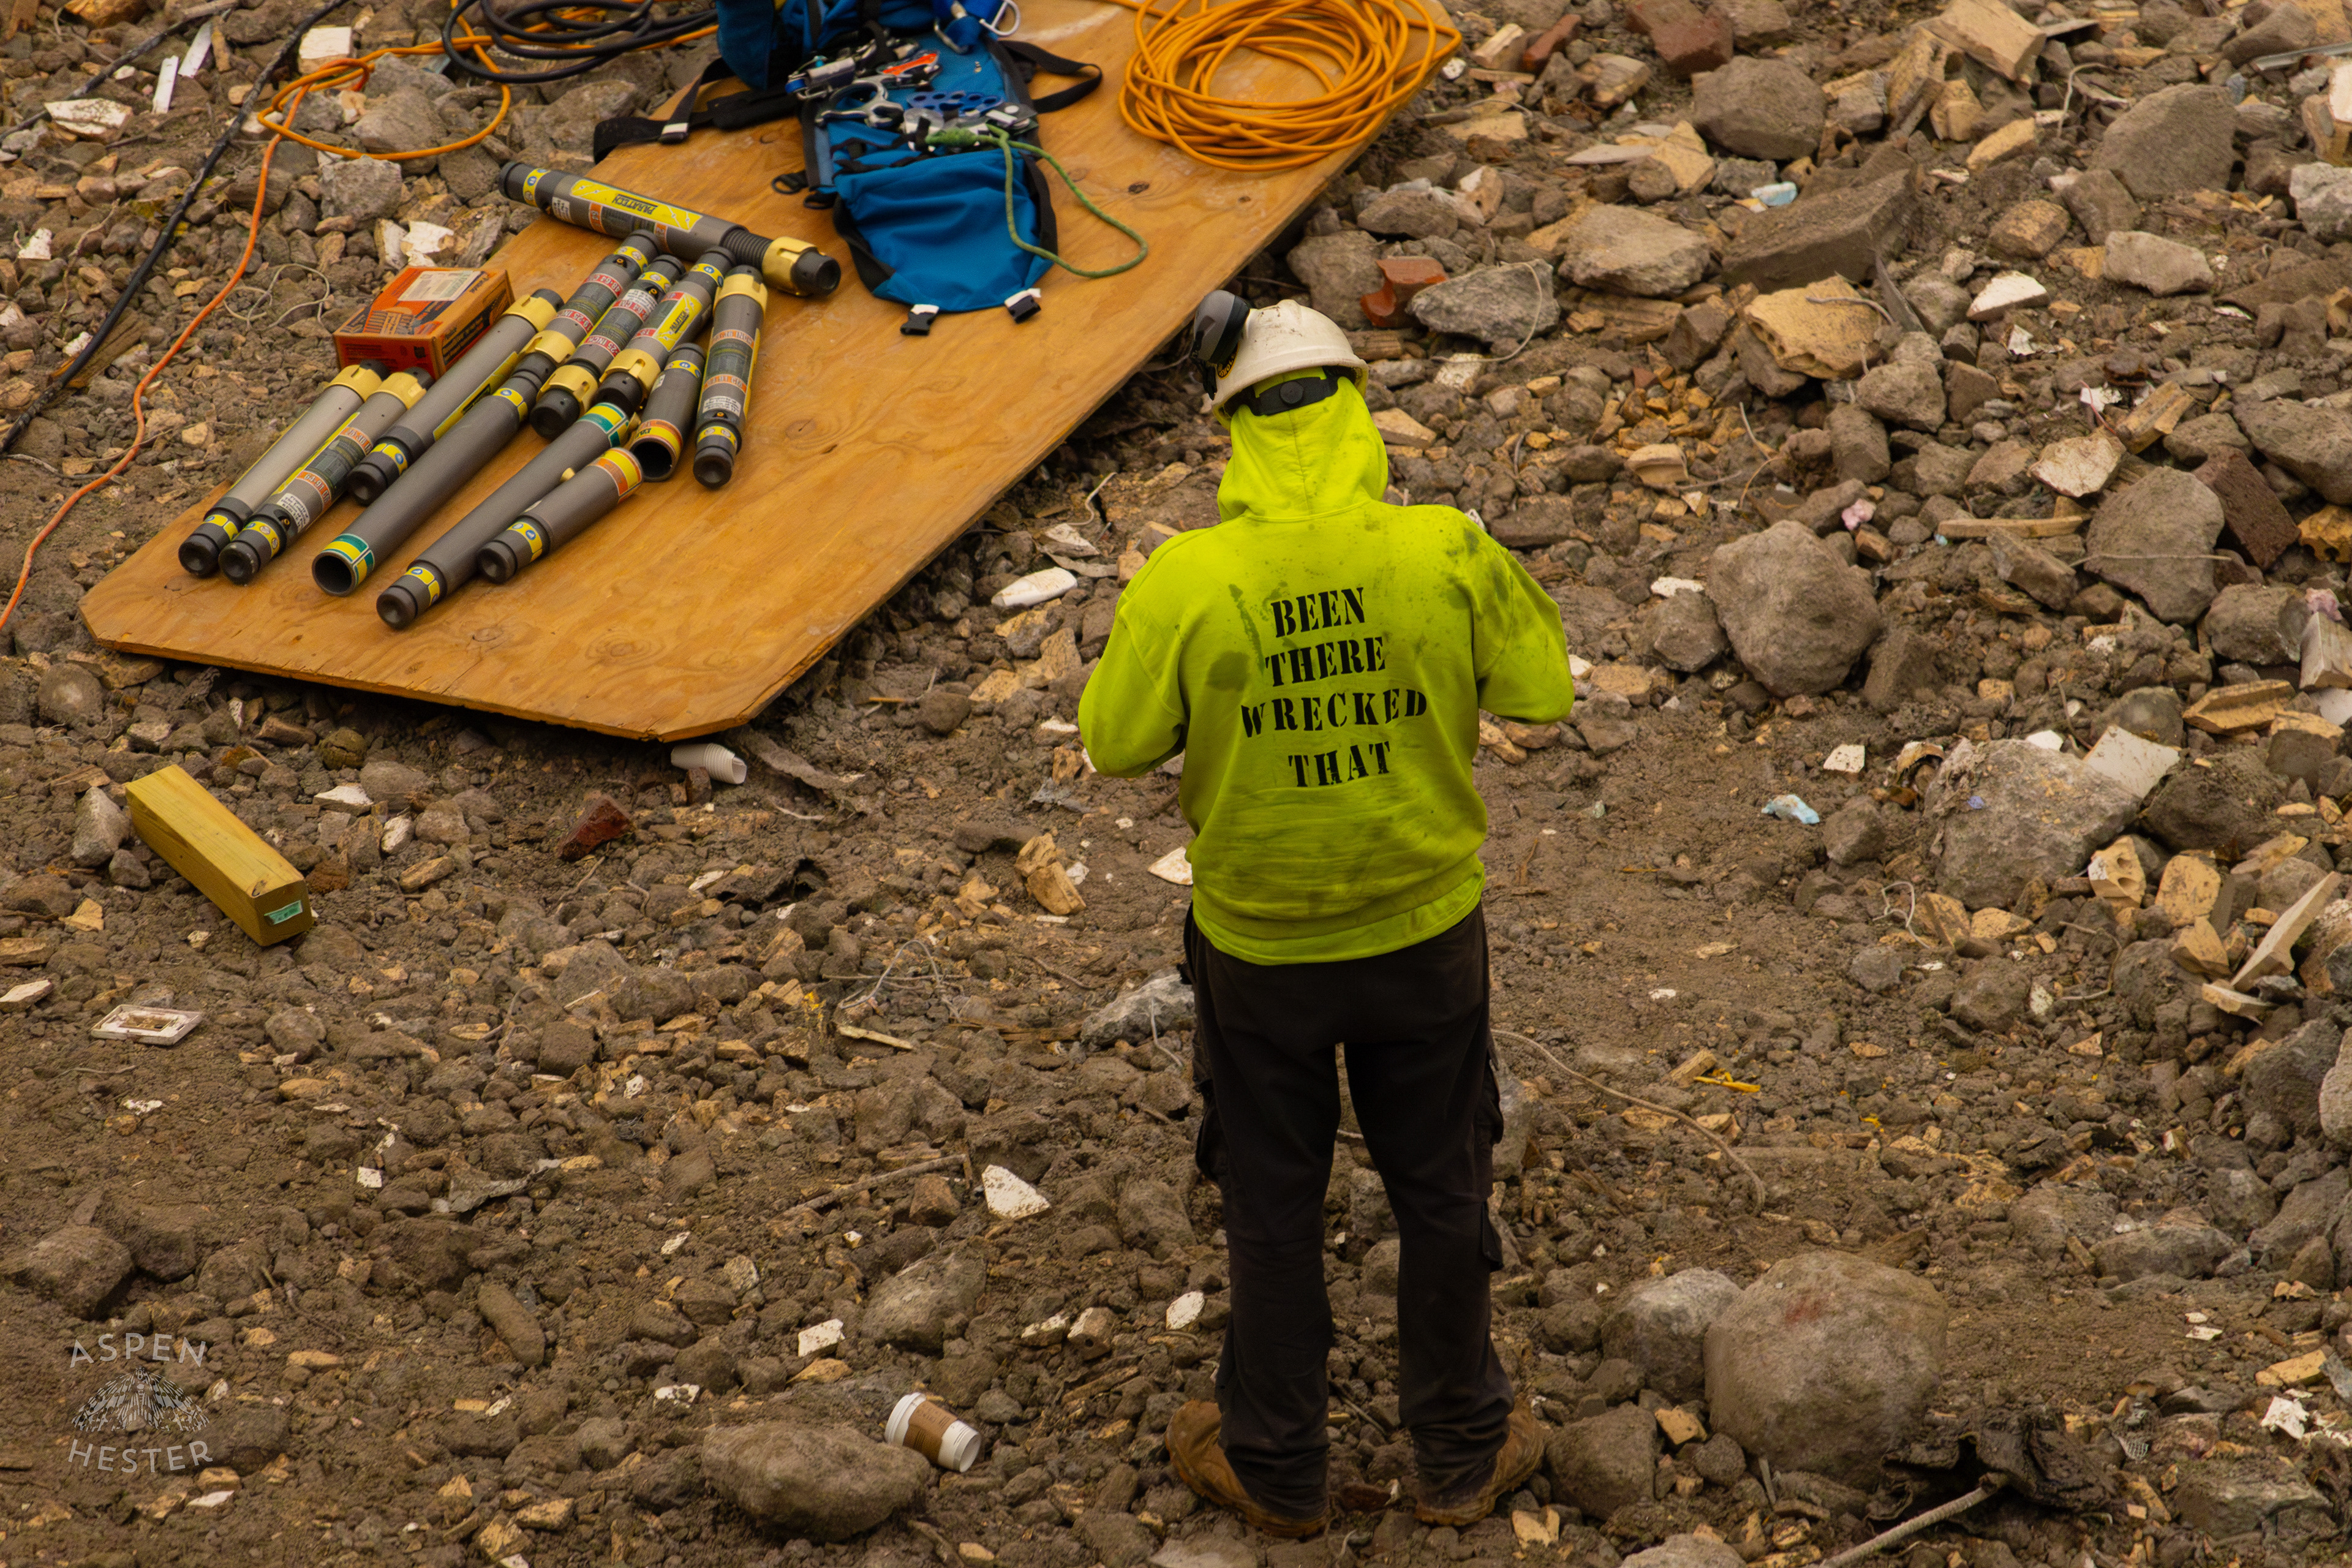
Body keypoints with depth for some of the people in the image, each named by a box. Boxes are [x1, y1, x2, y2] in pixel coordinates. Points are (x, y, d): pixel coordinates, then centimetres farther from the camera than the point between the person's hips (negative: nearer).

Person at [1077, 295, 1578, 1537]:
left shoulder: (1186, 582, -21)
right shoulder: (1446, 553, -18)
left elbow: (1117, 744, -9)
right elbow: (1541, 693, -5)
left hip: (1260, 949, -1)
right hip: (1425, 932, 1)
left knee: (1273, 1208, 18)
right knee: (1440, 1191, 20)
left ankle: (1277, 1466, 35)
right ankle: (1460, 1454, 35)